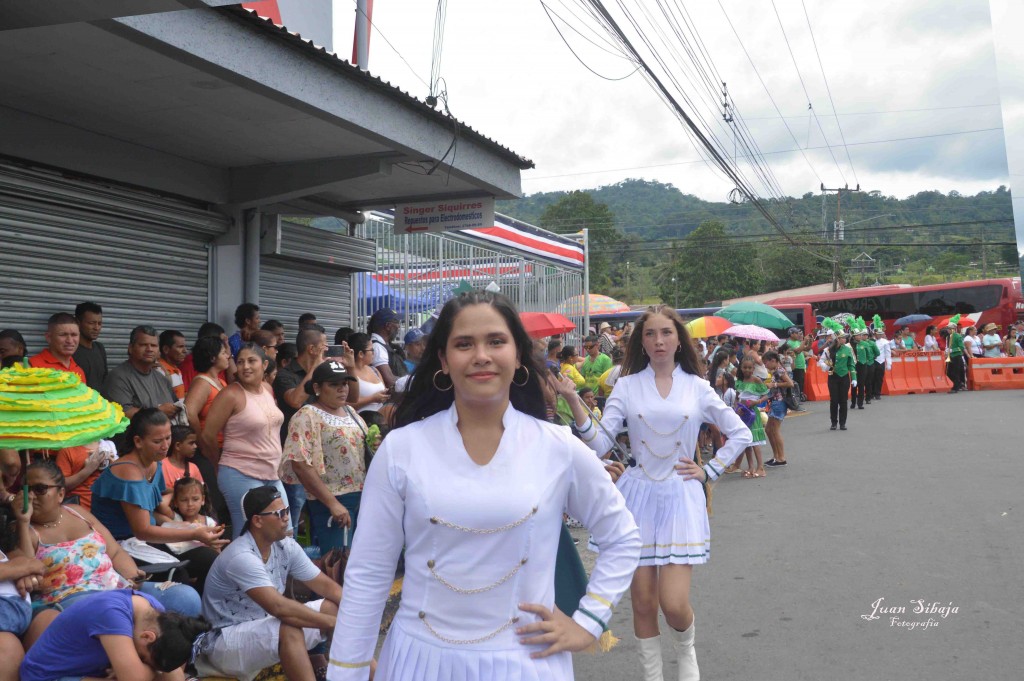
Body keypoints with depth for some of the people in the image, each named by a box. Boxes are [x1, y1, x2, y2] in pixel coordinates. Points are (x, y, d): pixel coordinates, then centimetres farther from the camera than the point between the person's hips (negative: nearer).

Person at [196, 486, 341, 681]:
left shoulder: (286, 546, -3)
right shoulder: (241, 557, -27)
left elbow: (325, 585, 0)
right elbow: (278, 607, -36)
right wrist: (334, 622, -33)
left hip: (263, 626, 8)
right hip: (225, 642, -8)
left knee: (333, 607, -7)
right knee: (289, 631, -36)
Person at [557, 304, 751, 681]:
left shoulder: (697, 387, 4)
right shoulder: (627, 386, 1)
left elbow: (740, 434, 13)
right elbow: (600, 444, -7)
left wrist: (708, 471, 5)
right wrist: (574, 402, -18)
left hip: (680, 497, 0)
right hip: (639, 495, 1)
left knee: (674, 603, -6)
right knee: (643, 601, 6)